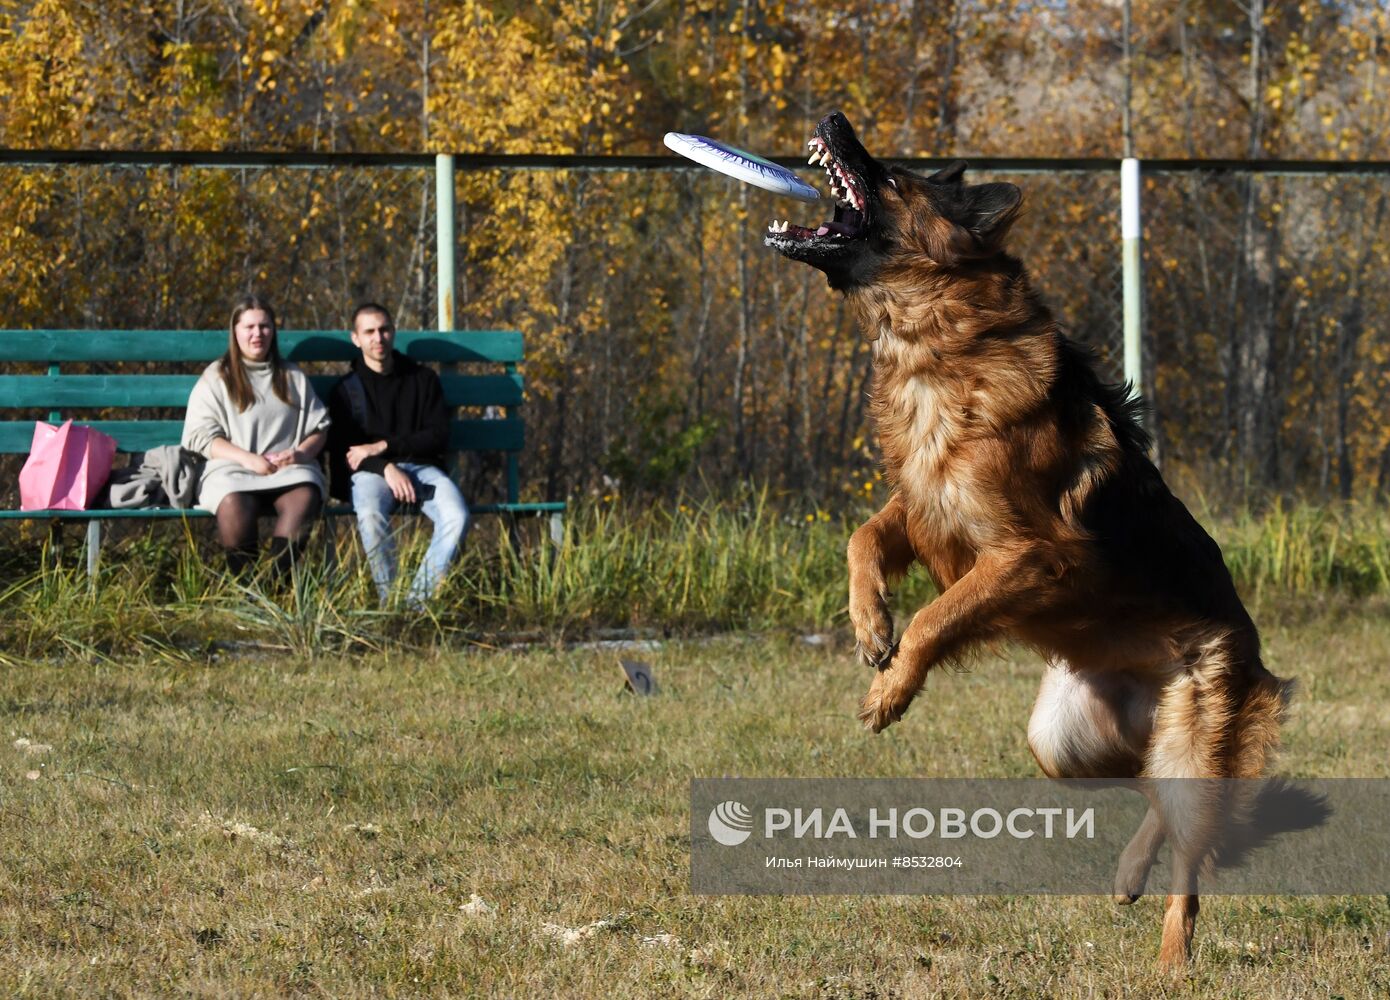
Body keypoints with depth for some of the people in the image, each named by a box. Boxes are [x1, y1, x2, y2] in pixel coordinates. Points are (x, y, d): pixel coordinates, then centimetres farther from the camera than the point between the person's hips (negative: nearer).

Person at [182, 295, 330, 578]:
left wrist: (301, 452, -4)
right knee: (233, 504, -39)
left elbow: (319, 428, 20)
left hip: (289, 470, 2)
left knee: (304, 496, -36)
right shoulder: (216, 378, 14)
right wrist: (247, 458, -12)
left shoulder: (293, 377, 23)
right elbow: (201, 436, 4)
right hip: (231, 470, -2)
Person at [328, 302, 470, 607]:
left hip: (421, 465, 1)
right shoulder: (346, 389, 11)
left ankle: (418, 598, -28)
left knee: (457, 516, -31)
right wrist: (386, 468, -17)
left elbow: (439, 436, 4)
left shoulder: (423, 379, 14)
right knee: (371, 515, -38)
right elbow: (340, 452, 2)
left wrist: (383, 447, -8)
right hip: (370, 471, -1)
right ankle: (389, 597, -30)